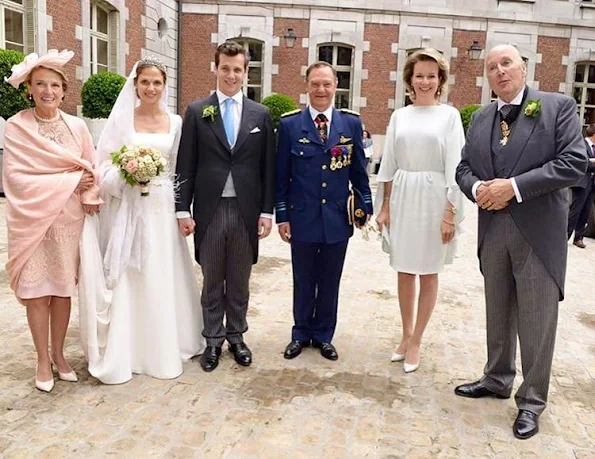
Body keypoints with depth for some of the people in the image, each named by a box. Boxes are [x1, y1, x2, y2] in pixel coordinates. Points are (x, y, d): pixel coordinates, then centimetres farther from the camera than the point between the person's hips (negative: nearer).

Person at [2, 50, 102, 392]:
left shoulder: (77, 126, 2)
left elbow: (90, 169, 5)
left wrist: (90, 195, -13)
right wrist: (70, 181, -12)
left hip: (68, 219, 2)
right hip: (32, 219, -2)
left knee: (63, 287, 9)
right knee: (37, 290, 4)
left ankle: (59, 354, 25)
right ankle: (43, 360, 19)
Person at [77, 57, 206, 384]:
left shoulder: (175, 122, 8)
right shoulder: (121, 118, 1)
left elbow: (180, 168, 9)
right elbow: (106, 168, 1)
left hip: (162, 209, 2)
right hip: (128, 208, -2)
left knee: (162, 278, 8)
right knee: (125, 279, 2)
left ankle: (164, 347, 24)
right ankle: (124, 350, 15)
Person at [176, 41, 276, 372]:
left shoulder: (261, 114, 6)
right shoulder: (197, 112, 3)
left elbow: (268, 167, 5)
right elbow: (186, 165, 1)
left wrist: (267, 211, 0)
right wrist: (183, 209, -4)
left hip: (246, 211, 1)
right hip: (209, 210, -1)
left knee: (240, 281, 12)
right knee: (212, 281, 11)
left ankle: (236, 336, 29)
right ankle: (213, 340, 25)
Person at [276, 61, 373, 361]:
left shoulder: (351, 123, 2)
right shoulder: (290, 124, -2)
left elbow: (359, 171, 6)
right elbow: (281, 176, 0)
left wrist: (366, 207, 4)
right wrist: (282, 216, -2)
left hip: (338, 218, 1)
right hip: (302, 216, -1)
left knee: (330, 282, 13)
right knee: (303, 281, 13)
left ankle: (324, 335, 30)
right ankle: (301, 333, 32)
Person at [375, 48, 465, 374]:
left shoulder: (449, 115, -1)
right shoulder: (399, 116, 8)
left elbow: (454, 167, -5)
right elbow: (389, 164, 9)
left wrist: (450, 213, -11)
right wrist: (385, 206, 5)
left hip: (433, 198, -3)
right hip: (402, 198, 3)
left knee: (428, 272, 6)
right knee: (404, 271, 10)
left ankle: (416, 340, 19)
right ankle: (406, 334, 26)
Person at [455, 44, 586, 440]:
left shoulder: (559, 107, -4)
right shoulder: (481, 119, 11)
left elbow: (574, 162, -14)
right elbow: (464, 167, 11)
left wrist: (513, 187, -19)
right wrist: (478, 189, -11)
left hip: (538, 230, -4)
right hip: (493, 229, 5)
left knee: (536, 320, 3)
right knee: (498, 314, 16)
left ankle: (532, 400, 19)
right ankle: (497, 380, 34)